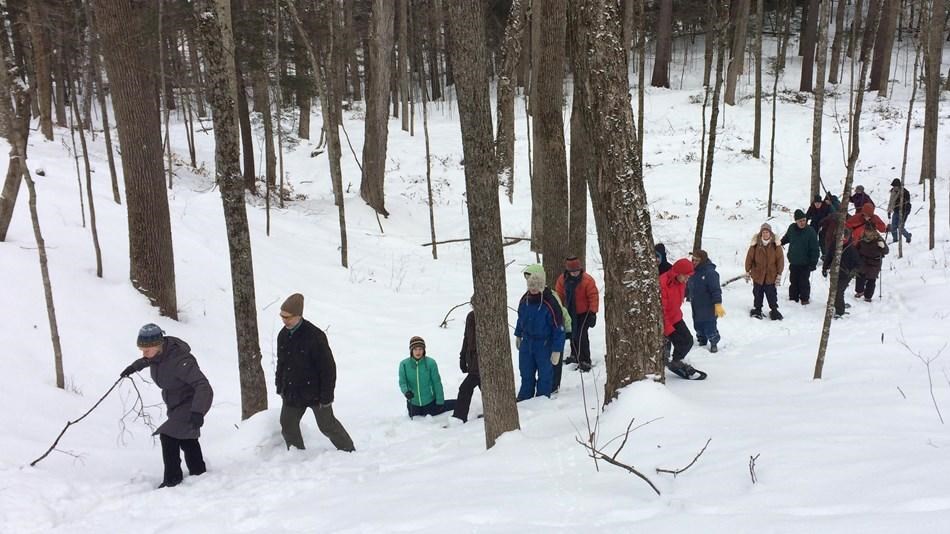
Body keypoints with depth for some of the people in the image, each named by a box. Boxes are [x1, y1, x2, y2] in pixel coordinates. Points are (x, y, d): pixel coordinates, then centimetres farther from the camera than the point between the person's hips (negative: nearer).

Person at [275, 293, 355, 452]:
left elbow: (328, 367, -18)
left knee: (327, 425, 3)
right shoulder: (283, 335, 1)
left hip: (315, 392, -6)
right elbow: (281, 363, 16)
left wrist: (326, 396, -17)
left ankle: (349, 451, 23)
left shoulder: (315, 336, -21)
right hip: (292, 392, 6)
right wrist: (280, 388, 15)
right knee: (288, 426, 6)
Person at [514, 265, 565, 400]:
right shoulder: (525, 300, -5)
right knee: (526, 375, 17)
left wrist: (557, 350, -17)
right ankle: (524, 400, 31)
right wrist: (518, 335, 21)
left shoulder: (550, 303, -24)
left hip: (544, 344, -5)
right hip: (526, 343, 5)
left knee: (545, 376, 9)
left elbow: (559, 328, -19)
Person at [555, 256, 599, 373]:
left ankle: (585, 362, -6)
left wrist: (592, 313, -20)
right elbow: (559, 295, 7)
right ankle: (575, 356, 37)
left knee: (581, 336, -13)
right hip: (570, 312, 6)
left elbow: (594, 297, -17)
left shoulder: (587, 280, -20)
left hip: (584, 312, -6)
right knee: (572, 334, 17)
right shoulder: (563, 279, -5)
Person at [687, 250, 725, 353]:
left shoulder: (710, 272, -21)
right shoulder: (693, 271, 4)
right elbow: (688, 286, 19)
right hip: (696, 307, 8)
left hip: (708, 307, -8)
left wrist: (718, 304, -28)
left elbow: (716, 290, -24)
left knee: (709, 327, -1)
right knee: (698, 325, 19)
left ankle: (714, 343, 19)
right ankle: (702, 340, 39)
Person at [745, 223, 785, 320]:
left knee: (771, 293, 7)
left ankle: (774, 310, 21)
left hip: (771, 275, -1)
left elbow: (780, 259, -4)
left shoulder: (775, 245, -9)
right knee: (757, 293, 13)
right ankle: (757, 310, 28)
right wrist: (747, 271, 4)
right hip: (757, 274, 1)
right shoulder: (755, 244, -10)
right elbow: (749, 257, 0)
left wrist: (779, 274, -3)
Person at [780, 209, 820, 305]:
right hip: (793, 262, 4)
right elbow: (786, 238, 21)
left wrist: (813, 263, -18)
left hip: (805, 263, -4)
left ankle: (804, 299, 18)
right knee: (793, 281, 13)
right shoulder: (792, 228, -3)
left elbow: (815, 249, -14)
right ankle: (793, 298, 25)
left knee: (804, 282, 4)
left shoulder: (810, 231, -16)